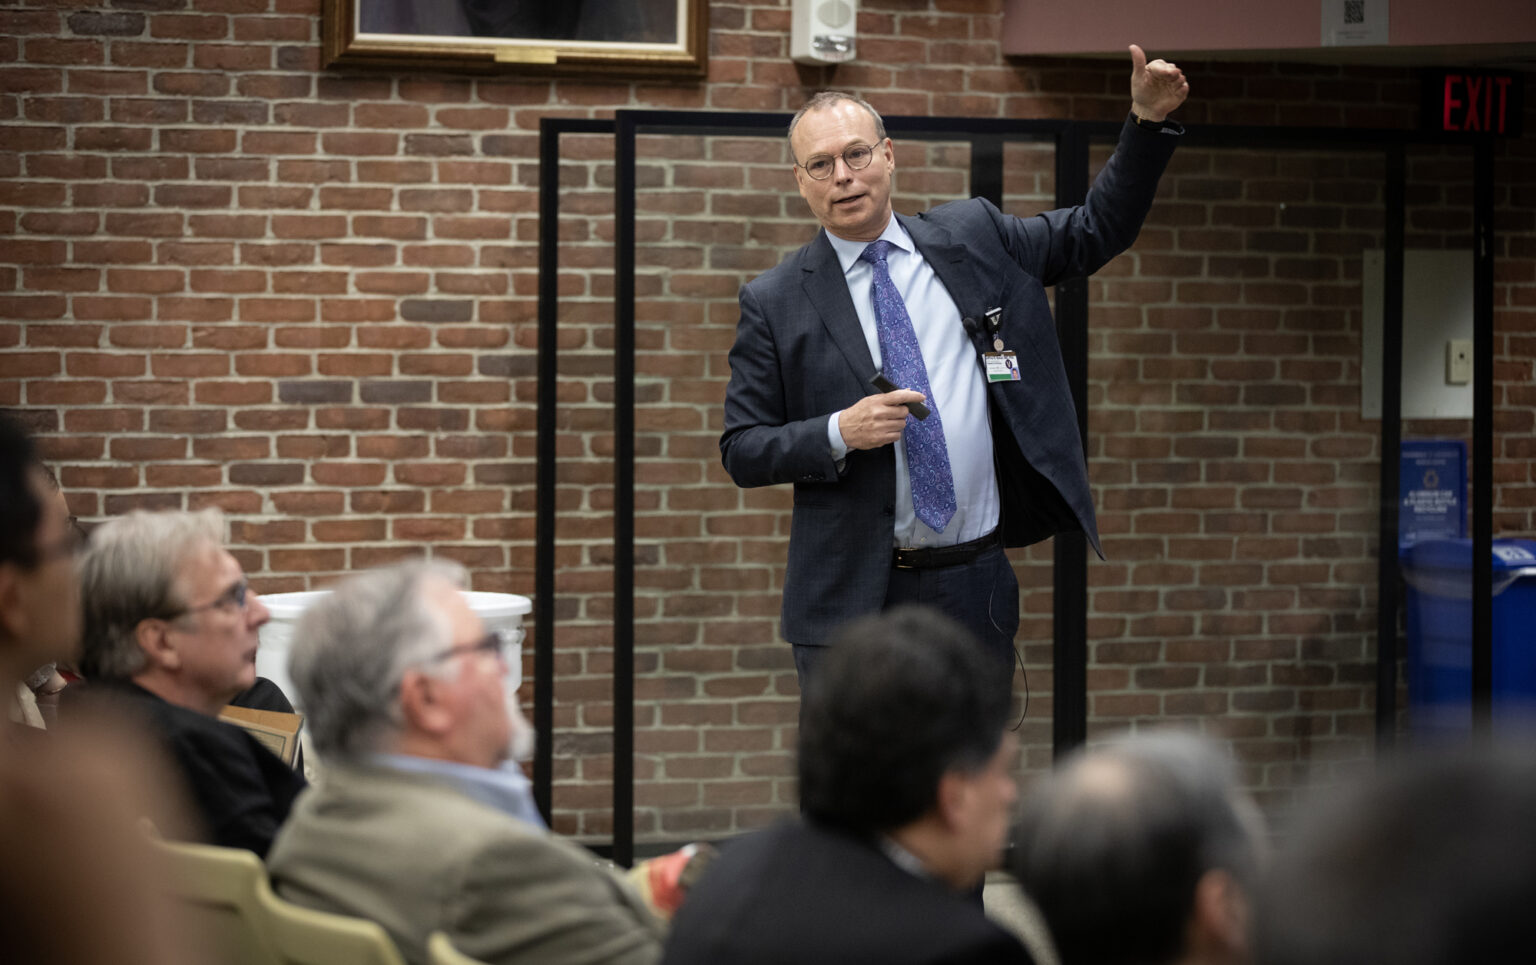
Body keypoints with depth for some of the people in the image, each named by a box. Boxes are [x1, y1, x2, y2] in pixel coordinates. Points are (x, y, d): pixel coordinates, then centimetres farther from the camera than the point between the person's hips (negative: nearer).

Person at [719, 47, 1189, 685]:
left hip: (976, 587, 2)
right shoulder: (774, 302, 1)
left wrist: (1149, 121, 4)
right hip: (852, 602, -2)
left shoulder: (972, 239, 8)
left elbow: (1099, 230, 15)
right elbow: (741, 451, 0)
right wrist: (840, 434, -16)